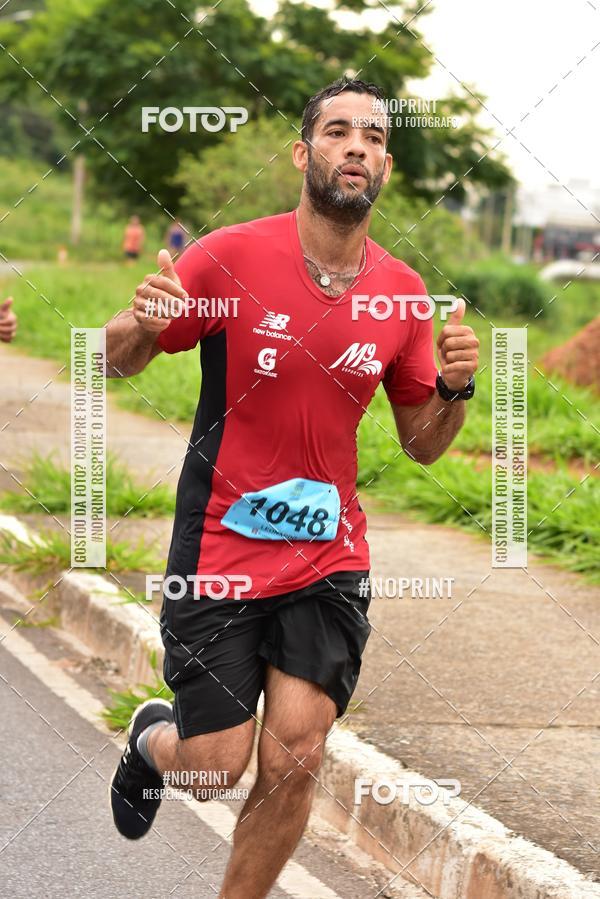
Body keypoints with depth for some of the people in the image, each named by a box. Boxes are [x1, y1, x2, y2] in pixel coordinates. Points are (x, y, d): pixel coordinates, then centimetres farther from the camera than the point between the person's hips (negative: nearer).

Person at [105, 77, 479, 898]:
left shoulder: (403, 292, 0)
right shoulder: (229, 256, -11)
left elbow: (422, 443, 10)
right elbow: (118, 362, 0)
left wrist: (455, 388, -12)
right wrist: (141, 323, -23)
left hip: (329, 561, 3)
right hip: (220, 548, -3)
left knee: (295, 761, -6)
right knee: (215, 768, 1)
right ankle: (153, 740, 39)